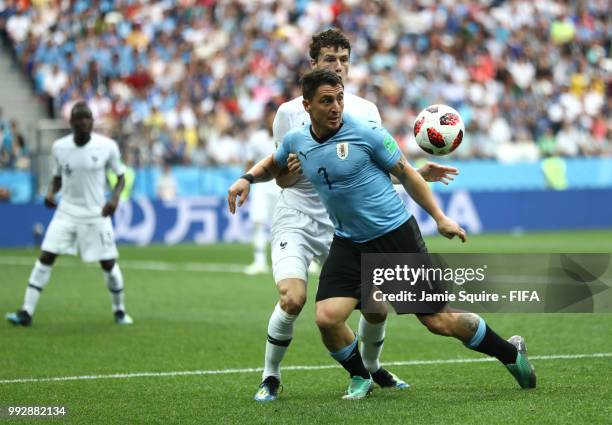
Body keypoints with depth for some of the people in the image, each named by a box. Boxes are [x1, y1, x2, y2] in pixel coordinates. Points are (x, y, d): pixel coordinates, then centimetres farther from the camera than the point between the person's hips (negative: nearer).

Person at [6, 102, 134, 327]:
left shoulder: (107, 146, -9)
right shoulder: (59, 147, -3)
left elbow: (120, 176, 2)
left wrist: (115, 197, -15)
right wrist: (51, 192, -9)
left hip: (96, 213, -1)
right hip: (67, 212, 1)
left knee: (109, 264, 1)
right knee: (45, 257, -9)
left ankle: (119, 310, 25)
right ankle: (26, 312, -8)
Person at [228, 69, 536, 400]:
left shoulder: (366, 133, -13)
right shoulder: (296, 142, 1)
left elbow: (406, 174, -1)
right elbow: (272, 165, 24)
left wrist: (439, 218, 0)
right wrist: (247, 178, 3)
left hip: (396, 233, -4)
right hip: (348, 245, 4)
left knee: (439, 320, -2)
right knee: (327, 318, -15)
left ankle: (510, 353, 21)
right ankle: (360, 378, 14)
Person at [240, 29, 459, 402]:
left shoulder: (366, 111, 4)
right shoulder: (290, 112, -4)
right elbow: (282, 178, -1)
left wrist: (420, 173, -3)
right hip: (297, 219, -3)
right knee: (293, 299, -25)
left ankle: (371, 367, 28)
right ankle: (271, 377, -3)